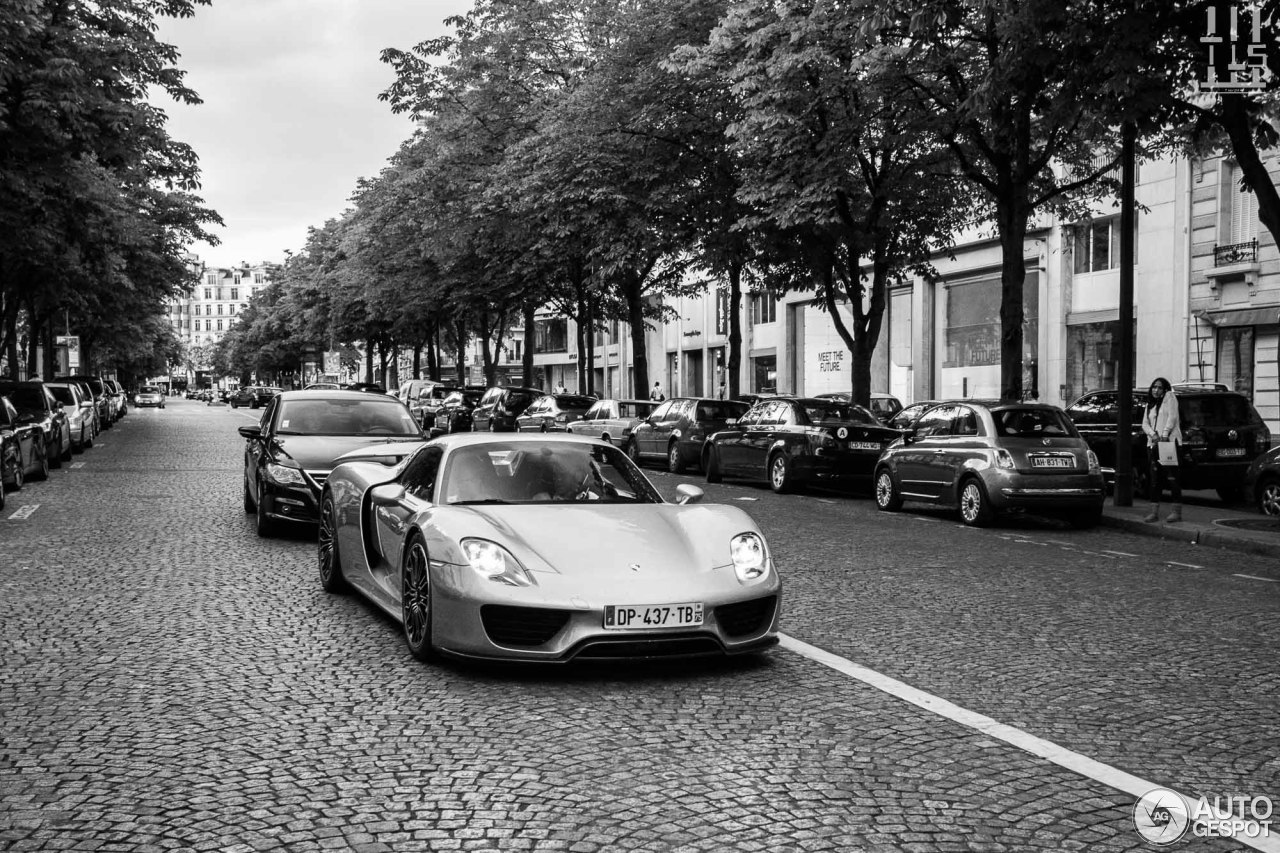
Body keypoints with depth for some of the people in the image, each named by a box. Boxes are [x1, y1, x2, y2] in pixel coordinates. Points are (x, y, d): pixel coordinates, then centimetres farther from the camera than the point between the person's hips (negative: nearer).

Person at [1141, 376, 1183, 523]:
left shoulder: (1170, 397, 5)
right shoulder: (1150, 405, 22)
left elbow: (1172, 416, -7)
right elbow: (1145, 424, 11)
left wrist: (1165, 434, -16)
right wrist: (1153, 434, -9)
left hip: (1170, 441, -6)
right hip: (1154, 444, 6)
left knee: (1171, 476, -10)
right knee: (1155, 478, 4)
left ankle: (1177, 511, -9)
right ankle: (1154, 511, 4)